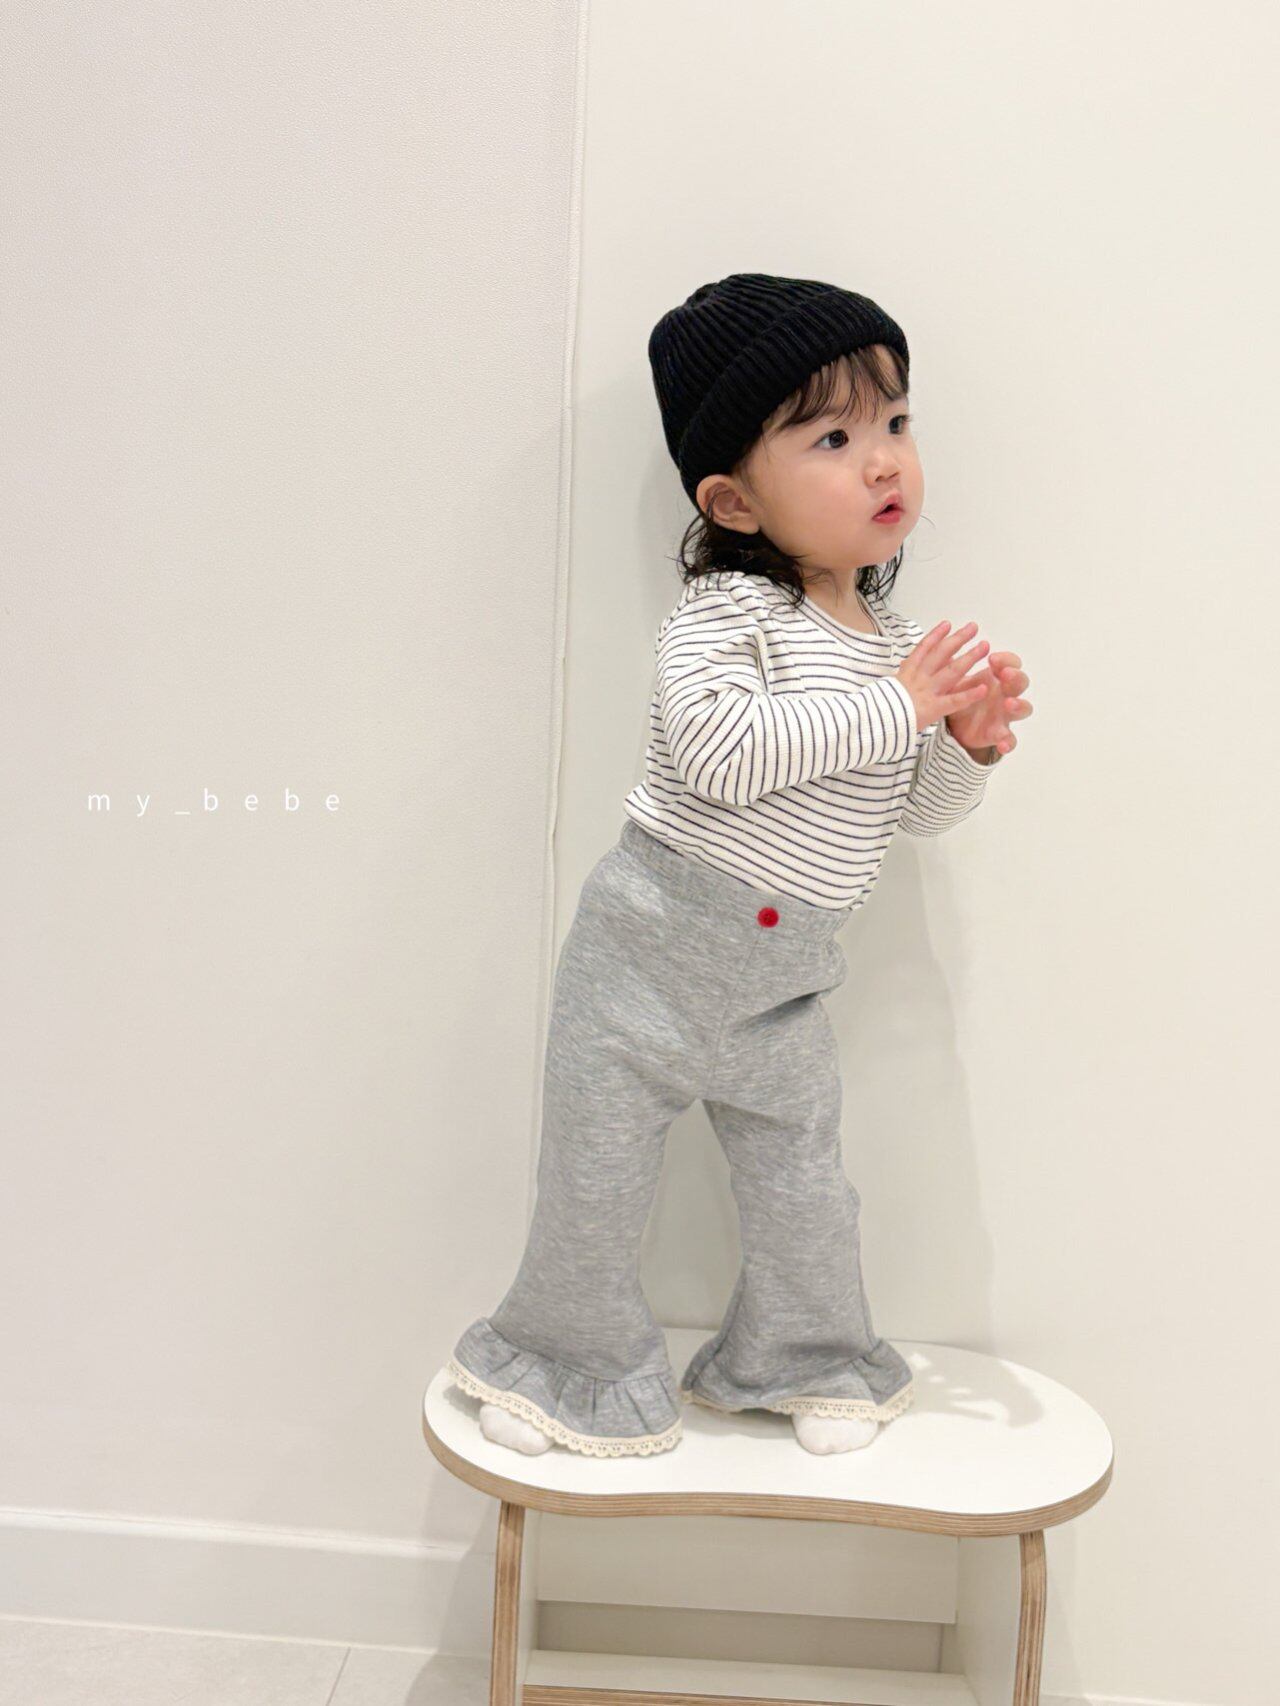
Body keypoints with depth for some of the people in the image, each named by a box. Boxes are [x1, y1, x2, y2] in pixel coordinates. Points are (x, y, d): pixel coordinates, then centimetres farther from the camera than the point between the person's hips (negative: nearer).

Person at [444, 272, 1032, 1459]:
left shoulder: (897, 640, 5)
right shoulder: (722, 614, -15)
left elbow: (919, 813, 12)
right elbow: (720, 749, -33)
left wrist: (967, 747, -10)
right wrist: (892, 705, -27)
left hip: (782, 982, 5)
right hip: (652, 947, -5)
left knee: (802, 1183, 14)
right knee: (599, 1177, 7)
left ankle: (807, 1359, 38)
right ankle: (569, 1361, 31)